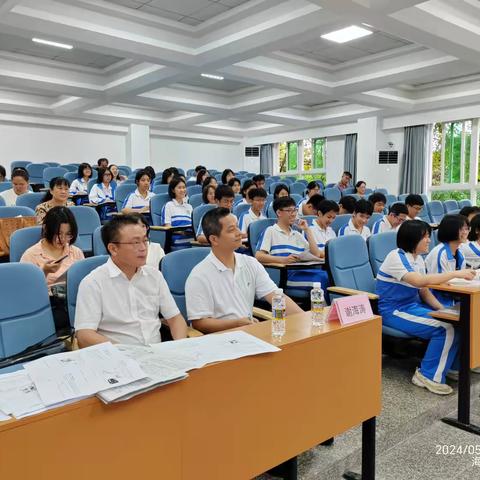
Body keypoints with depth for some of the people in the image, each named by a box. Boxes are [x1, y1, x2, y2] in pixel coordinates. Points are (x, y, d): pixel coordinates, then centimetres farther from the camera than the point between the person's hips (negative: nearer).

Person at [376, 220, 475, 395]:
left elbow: (424, 291, 9)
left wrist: (442, 310, -7)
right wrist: (456, 274, -30)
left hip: (412, 306, 8)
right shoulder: (396, 257, -19)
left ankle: (452, 367, 9)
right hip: (394, 311, -8)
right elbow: (419, 281, -33)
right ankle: (428, 376, -6)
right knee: (445, 329, -21)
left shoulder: (418, 259, 8)